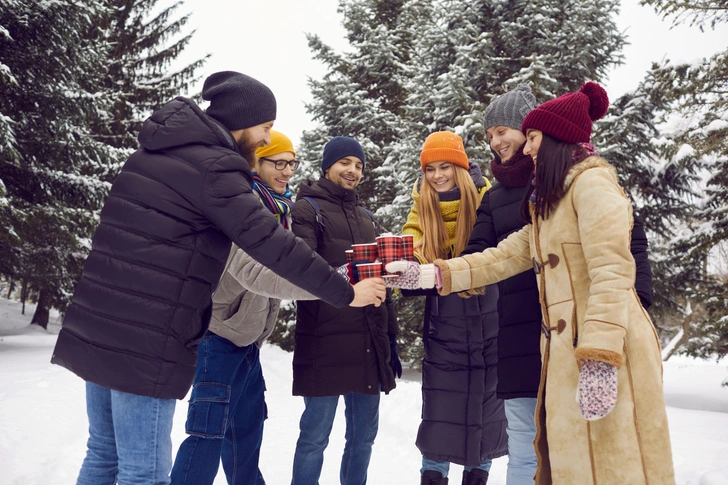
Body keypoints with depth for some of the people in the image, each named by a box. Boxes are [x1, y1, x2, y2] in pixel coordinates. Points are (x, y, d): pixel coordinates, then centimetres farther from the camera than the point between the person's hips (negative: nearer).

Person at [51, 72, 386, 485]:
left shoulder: (155, 152, 14)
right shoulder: (212, 167, -13)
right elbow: (273, 246, -16)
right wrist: (346, 293, -8)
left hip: (95, 328, 9)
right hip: (145, 342, -9)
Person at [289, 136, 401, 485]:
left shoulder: (365, 217, 21)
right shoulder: (307, 209, 2)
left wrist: (390, 337, 18)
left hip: (369, 344, 6)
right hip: (325, 344, -6)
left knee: (363, 436, 11)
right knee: (315, 436, -1)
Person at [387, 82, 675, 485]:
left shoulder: (593, 182, -8)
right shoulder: (549, 203, 22)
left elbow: (612, 271, -18)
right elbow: (504, 256, 17)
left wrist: (600, 358, -24)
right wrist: (430, 275, 10)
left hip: (603, 356, -9)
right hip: (566, 351, 9)